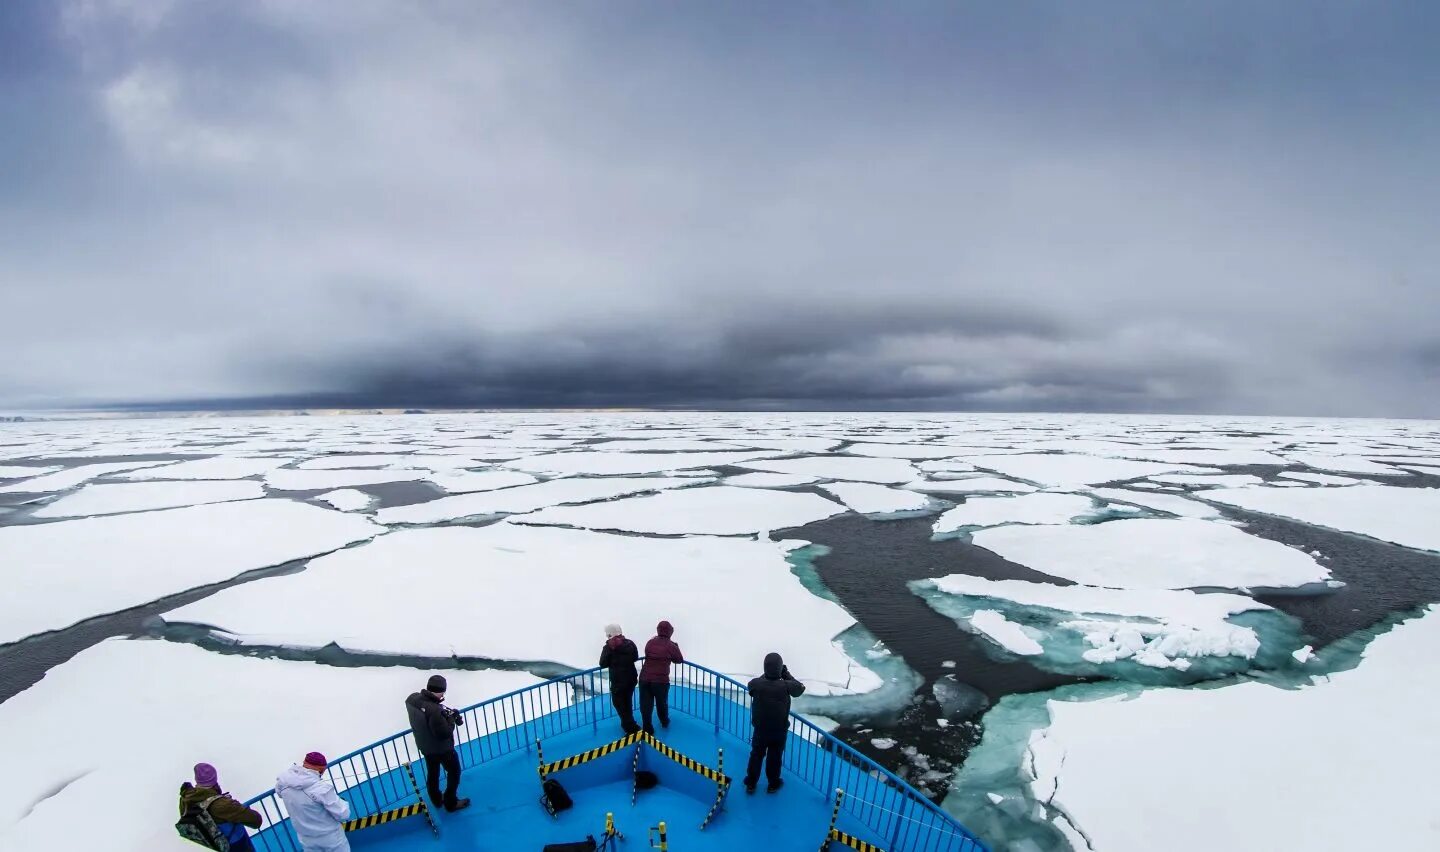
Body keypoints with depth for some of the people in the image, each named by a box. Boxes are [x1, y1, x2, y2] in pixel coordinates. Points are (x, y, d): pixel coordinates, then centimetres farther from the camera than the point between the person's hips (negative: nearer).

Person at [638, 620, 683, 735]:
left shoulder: (650, 642, 3)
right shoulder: (671, 646, -6)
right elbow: (679, 660, 7)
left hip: (644, 679, 1)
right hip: (661, 680, -1)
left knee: (645, 704, 9)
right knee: (662, 703, 21)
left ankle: (648, 729, 12)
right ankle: (665, 722, 42)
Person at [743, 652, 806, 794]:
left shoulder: (755, 684, -25)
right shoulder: (786, 686, -29)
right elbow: (800, 688, -8)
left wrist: (766, 674, -3)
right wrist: (787, 675, -7)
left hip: (760, 729, 1)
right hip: (779, 731, -1)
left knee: (756, 755, 22)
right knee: (774, 757, 22)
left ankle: (750, 784, 38)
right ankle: (773, 784, 42)